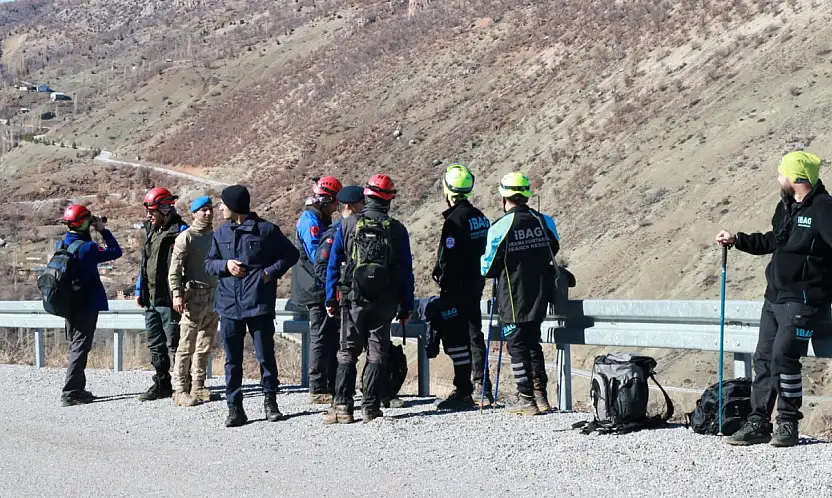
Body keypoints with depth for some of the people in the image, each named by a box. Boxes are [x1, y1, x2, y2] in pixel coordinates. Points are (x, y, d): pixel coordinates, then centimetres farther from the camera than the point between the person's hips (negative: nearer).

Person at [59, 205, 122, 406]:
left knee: (76, 345, 17)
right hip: (87, 304, -8)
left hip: (69, 304, 8)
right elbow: (116, 252, -11)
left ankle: (77, 389, 23)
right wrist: (103, 230, -3)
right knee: (80, 347, -4)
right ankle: (70, 393, -6)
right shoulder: (87, 247, -19)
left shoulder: (61, 245, 3)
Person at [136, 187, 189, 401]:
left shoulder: (179, 231, -11)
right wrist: (139, 290, 19)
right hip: (151, 299, 9)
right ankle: (161, 384, 23)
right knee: (155, 344, 14)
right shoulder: (151, 230, 16)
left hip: (169, 300, -9)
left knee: (174, 344, -5)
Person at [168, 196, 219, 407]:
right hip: (194, 295, -7)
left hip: (214, 294, 7)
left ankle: (198, 387, 17)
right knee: (187, 344, -9)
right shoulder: (186, 237, -5)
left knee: (205, 346, 10)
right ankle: (180, 390, -7)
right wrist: (177, 294, -20)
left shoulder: (215, 236, 15)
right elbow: (175, 269, -9)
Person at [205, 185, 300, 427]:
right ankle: (234, 407, 8)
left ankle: (270, 402, 15)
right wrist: (225, 265, -3)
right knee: (232, 359, 4)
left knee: (265, 355, 1)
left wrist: (271, 272, -8)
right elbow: (209, 263, 18)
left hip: (259, 304, -4)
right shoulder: (221, 234, 13)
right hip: (229, 304, 4)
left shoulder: (266, 230, -1)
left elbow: (291, 254, 6)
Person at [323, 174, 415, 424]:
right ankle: (370, 407, 1)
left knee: (347, 353, 7)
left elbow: (333, 264, 1)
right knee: (377, 354, 6)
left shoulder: (347, 225, -1)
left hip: (353, 299, 0)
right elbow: (406, 272, 2)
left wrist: (331, 299, 7)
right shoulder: (397, 230, 0)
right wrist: (406, 307, 9)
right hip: (385, 302, 0)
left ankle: (343, 407, -1)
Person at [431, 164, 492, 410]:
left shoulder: (455, 219, -18)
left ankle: (463, 390, -5)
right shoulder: (479, 216, 10)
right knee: (474, 333, 17)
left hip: (456, 286, -9)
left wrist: (443, 283, -12)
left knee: (456, 338, -5)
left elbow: (448, 256, -19)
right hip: (475, 283, 9)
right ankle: (481, 386, 22)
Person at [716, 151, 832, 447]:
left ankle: (788, 425, -6)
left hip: (803, 301, -9)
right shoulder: (785, 207, 14)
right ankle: (759, 423, 12)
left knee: (783, 356, -17)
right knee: (763, 358, 6)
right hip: (775, 297, 9)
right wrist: (737, 240, 25)